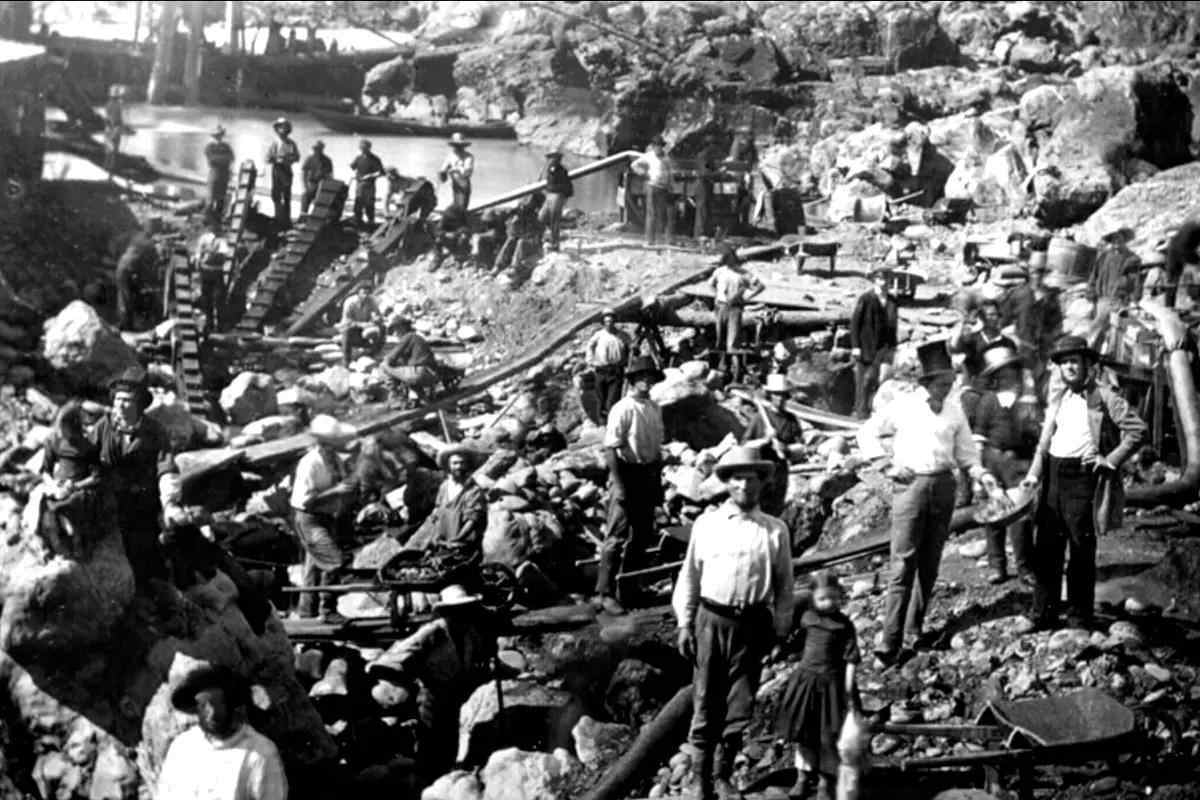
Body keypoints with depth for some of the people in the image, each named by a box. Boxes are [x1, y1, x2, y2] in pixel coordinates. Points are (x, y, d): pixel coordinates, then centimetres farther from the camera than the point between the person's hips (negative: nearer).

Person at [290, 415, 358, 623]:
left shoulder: (335, 460, 3)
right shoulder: (310, 464, -22)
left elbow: (342, 489, 20)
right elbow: (306, 501, -25)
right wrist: (335, 491, -27)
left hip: (329, 518, 8)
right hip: (309, 519, -8)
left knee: (315, 564, 17)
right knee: (334, 561, -18)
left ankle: (306, 610, 29)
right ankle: (328, 611, -9)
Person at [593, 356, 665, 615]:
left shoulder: (654, 408, 8)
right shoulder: (623, 409, -14)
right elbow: (610, 448, -16)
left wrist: (658, 480, 15)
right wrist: (618, 484, -20)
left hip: (649, 474, 7)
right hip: (627, 472, -7)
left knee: (643, 534, 14)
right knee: (617, 536, -6)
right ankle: (604, 593, -2)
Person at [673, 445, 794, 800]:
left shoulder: (775, 531, 5)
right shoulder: (706, 524, 5)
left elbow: (784, 584, 9)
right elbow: (689, 575, 8)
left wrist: (780, 628, 6)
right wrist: (685, 624, 4)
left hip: (752, 623, 0)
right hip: (711, 619, 0)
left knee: (741, 704, 4)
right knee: (706, 701, 3)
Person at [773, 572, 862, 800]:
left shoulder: (844, 625, -10)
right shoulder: (807, 618, 2)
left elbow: (851, 659, -9)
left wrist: (848, 691, -12)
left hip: (833, 682, -4)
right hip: (806, 679, 4)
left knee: (830, 735, 3)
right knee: (804, 732, 8)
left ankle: (828, 778, 18)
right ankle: (804, 777, 19)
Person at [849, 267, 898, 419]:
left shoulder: (891, 301, 7)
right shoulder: (865, 298, -7)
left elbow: (893, 325, 15)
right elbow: (854, 322, -7)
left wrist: (893, 346, 11)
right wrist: (855, 346, -12)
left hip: (884, 346, 3)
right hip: (865, 346, -3)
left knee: (883, 376, -11)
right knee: (864, 379, 4)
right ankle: (860, 410, 17)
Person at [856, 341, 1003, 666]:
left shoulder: (954, 411, 9)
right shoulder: (903, 406, 0)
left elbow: (966, 453, 13)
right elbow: (867, 432, 8)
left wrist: (983, 475, -5)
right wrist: (885, 462, -5)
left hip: (944, 486, 4)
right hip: (911, 484, -4)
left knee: (929, 564, 10)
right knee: (904, 564, -9)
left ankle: (915, 628, 24)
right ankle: (890, 642, -10)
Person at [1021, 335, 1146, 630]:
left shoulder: (1104, 397, -4)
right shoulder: (1057, 400, 16)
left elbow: (1137, 429, -7)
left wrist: (1110, 459, -12)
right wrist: (1034, 473, 4)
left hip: (1083, 476, -6)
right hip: (1054, 475, 6)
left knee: (1081, 551, 1)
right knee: (1046, 548, 6)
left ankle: (1080, 618, 10)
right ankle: (1043, 615, 14)